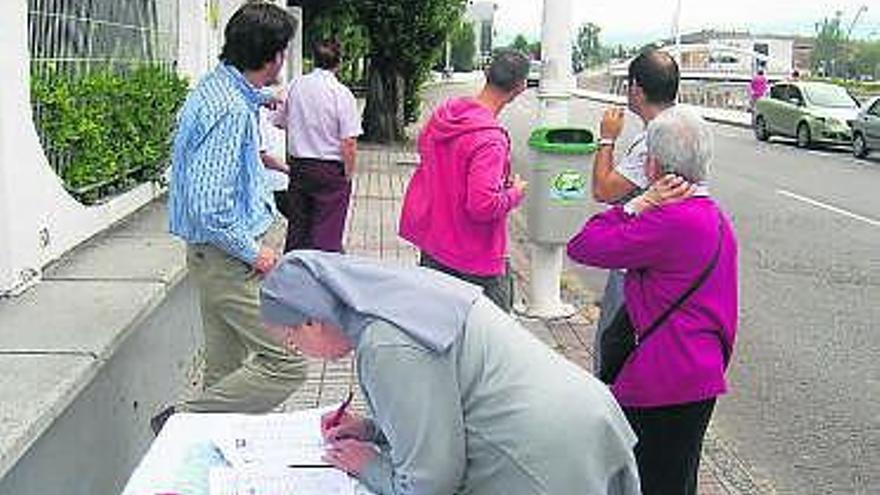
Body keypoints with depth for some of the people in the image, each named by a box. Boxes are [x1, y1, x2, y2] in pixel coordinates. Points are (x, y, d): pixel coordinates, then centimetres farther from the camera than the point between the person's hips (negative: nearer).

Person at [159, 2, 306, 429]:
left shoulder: (217, 87, 9)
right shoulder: (231, 110, -23)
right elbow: (206, 206, -28)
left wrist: (264, 98, 47)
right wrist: (252, 251, -16)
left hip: (220, 255, 11)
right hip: (230, 259, -11)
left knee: (226, 368, 17)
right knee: (286, 363, -9)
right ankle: (184, 421, -2)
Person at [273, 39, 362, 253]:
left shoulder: (295, 86, 1)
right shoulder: (342, 93, -13)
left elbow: (279, 122, 11)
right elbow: (349, 143, -16)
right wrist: (348, 175, -4)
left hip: (298, 166, 5)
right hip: (331, 171, -5)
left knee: (296, 229, 16)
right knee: (327, 235, 1)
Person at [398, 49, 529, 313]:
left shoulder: (443, 114, -1)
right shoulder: (490, 140, -26)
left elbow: (423, 146, 20)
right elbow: (483, 205, -32)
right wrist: (515, 193, -11)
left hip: (432, 244, 8)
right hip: (474, 261, -8)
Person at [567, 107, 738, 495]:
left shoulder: (671, 220, -21)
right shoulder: (715, 217, 11)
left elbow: (583, 247, -20)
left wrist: (641, 202, -14)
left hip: (664, 386, -10)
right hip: (702, 378, 10)